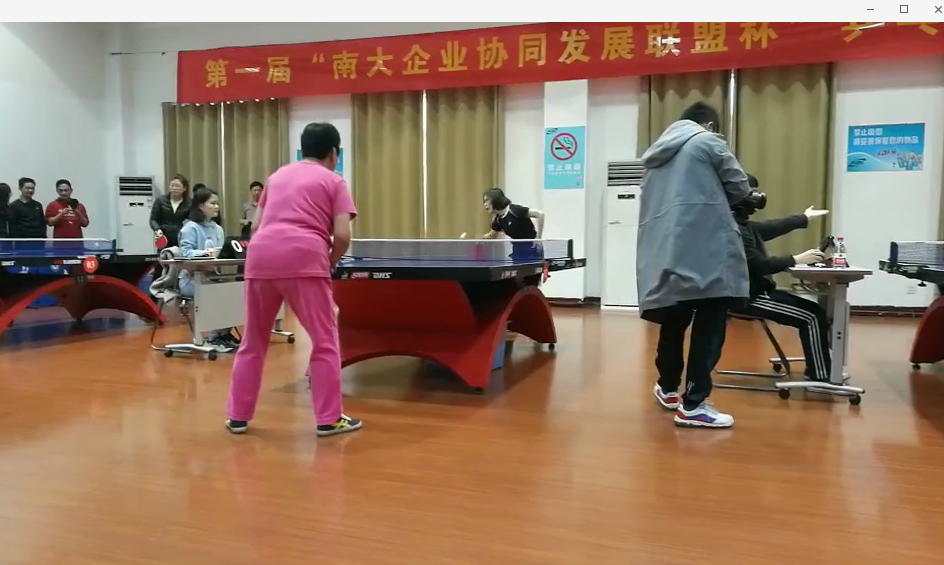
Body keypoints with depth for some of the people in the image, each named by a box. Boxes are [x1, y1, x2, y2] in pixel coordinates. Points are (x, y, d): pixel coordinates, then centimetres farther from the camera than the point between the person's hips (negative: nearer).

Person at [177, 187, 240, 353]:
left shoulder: (218, 229, 15)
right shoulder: (190, 227, -5)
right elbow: (185, 253, -18)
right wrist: (206, 252, -34)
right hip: (191, 279, -6)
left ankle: (224, 333, -7)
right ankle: (215, 337, -15)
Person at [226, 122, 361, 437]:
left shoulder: (277, 176, 26)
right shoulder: (334, 182, 11)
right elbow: (342, 236, -1)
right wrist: (328, 265, 14)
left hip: (260, 257, 5)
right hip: (303, 260, -5)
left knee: (253, 341, 16)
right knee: (325, 341, 6)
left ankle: (238, 416, 23)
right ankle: (328, 419, 8)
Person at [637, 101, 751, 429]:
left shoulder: (658, 151, 24)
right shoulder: (708, 141, 6)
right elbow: (740, 187, 8)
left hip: (662, 250, 7)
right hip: (704, 249, -7)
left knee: (674, 319, 18)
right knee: (709, 323, -4)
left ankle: (668, 388, 31)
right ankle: (693, 405, -5)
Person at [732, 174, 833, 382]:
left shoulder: (744, 225, 12)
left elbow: (773, 227, 28)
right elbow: (759, 266, -26)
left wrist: (804, 217, 41)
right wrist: (797, 260, -25)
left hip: (758, 291, 11)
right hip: (750, 297, -11)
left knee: (815, 310, 11)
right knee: (812, 317, -12)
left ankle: (817, 370, 17)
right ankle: (820, 377, -5)